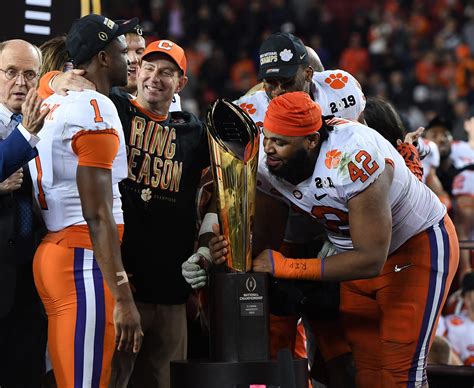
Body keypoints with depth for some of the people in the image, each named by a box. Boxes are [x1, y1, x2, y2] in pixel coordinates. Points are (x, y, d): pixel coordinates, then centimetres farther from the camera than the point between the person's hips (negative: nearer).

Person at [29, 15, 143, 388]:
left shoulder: (51, 105, 16)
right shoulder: (97, 110, -11)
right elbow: (98, 216, -16)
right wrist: (123, 298, -18)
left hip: (50, 253, 9)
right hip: (84, 262, -9)